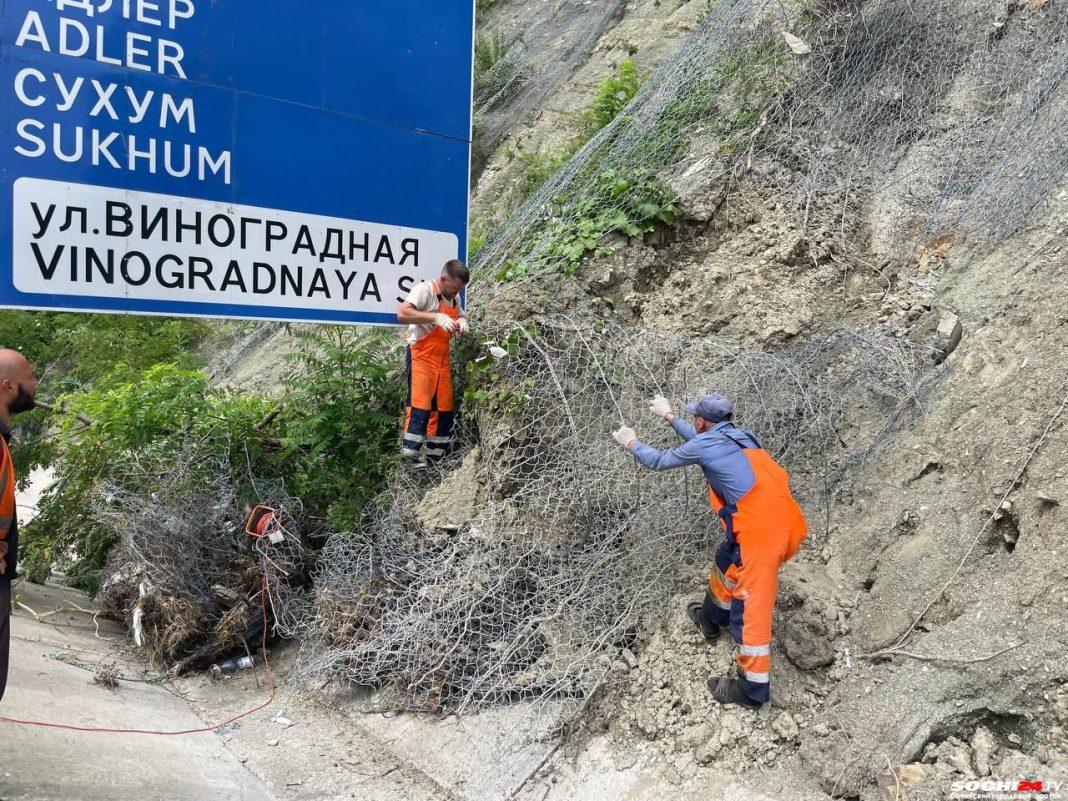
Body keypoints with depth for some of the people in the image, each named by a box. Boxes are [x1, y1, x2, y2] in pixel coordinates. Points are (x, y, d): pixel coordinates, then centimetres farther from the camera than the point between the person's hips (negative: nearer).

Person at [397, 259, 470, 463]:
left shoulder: (455, 297, 11)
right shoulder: (425, 290, -13)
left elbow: (460, 315, 26)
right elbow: (402, 314, -26)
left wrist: (462, 322, 0)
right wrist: (436, 317, -33)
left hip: (442, 359, 8)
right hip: (421, 357, -8)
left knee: (444, 408, 7)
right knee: (419, 406, -15)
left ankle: (435, 458, 16)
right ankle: (409, 457, -14)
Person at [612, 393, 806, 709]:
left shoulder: (704, 444, -4)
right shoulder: (740, 437, 18)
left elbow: (659, 461, 12)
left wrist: (631, 443, 29)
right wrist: (669, 416, 50)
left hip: (761, 531, -9)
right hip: (786, 523, 9)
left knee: (751, 607, 1)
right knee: (728, 562, 30)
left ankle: (752, 689, 11)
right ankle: (712, 618, 52)